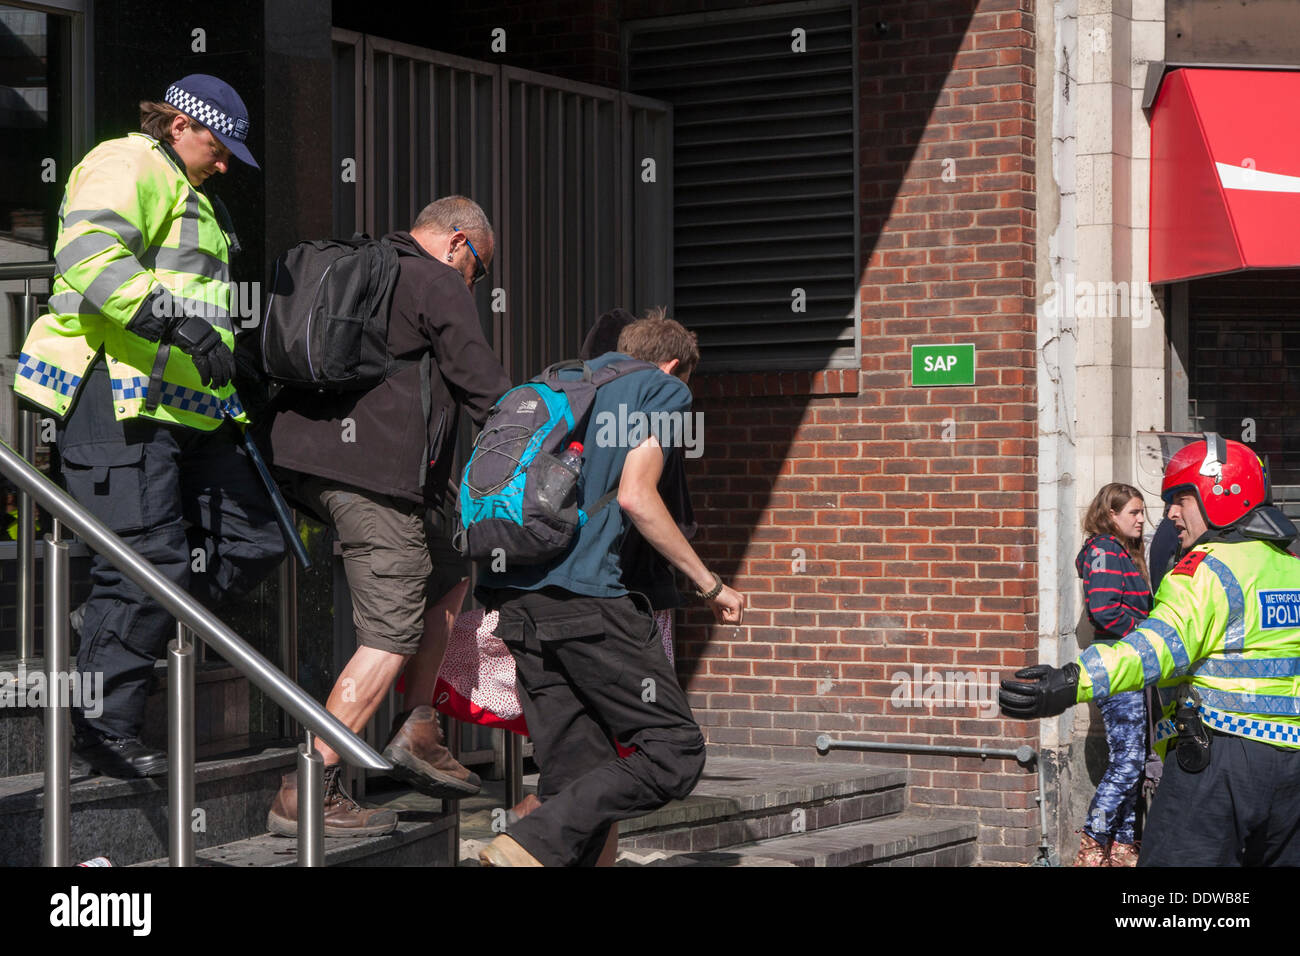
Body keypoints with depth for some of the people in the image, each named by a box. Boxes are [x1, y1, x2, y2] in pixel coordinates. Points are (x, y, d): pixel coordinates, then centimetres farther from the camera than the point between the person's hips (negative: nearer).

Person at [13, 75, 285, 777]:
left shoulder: (189, 197, 30)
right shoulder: (127, 165, -3)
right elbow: (90, 257, -22)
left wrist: (234, 402, 34)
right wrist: (178, 319, -29)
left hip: (183, 405, 10)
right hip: (119, 400, -10)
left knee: (255, 541, 3)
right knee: (153, 561, -12)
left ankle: (109, 627, 14)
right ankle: (104, 727, -1)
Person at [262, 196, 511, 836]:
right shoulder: (439, 285, -1)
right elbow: (484, 387, -3)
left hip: (307, 459, 10)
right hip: (376, 470, -10)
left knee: (448, 575, 21)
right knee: (392, 637, -8)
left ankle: (416, 732, 17)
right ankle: (306, 793, -12)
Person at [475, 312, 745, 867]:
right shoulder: (664, 390, 8)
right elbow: (635, 497, -7)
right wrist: (711, 586, 0)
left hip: (512, 593, 8)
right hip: (583, 593, -8)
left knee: (575, 768, 9)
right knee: (673, 752, -4)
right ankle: (533, 846, -19)